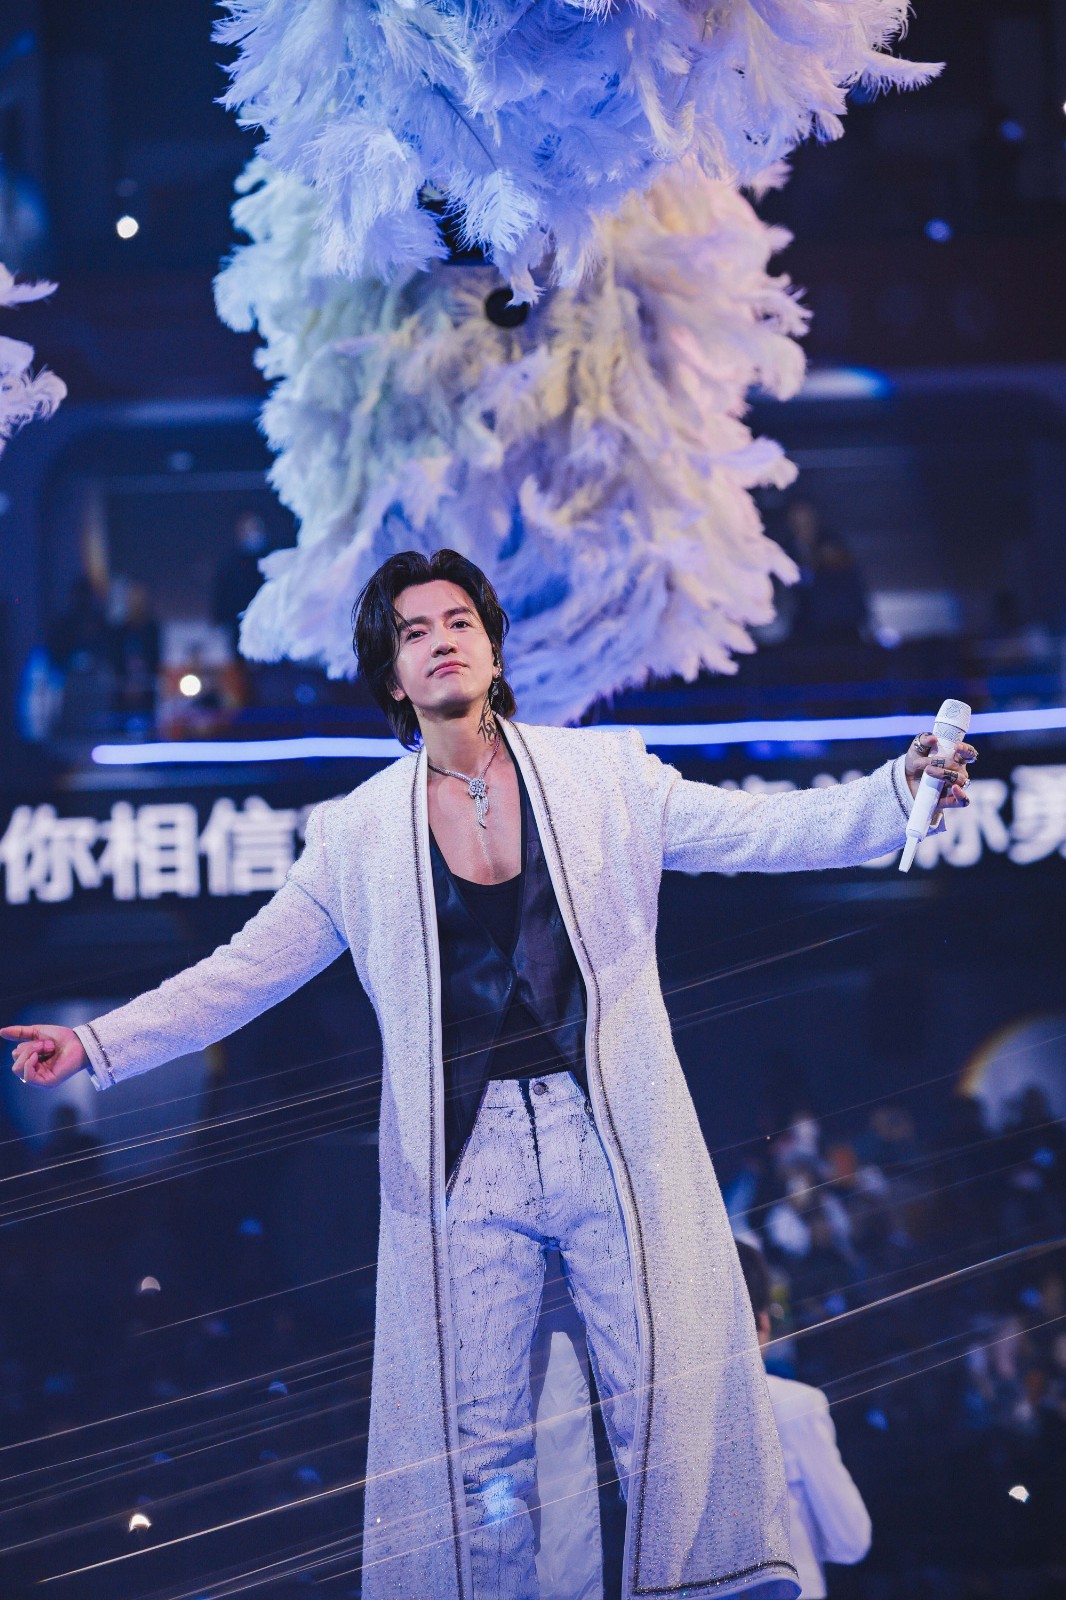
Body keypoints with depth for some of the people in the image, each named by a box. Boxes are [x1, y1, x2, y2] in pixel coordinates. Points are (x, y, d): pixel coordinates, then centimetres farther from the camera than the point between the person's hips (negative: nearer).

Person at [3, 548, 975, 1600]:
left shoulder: (604, 776, 7)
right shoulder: (358, 833, 8)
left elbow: (764, 831, 6)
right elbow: (245, 971, 12)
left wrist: (900, 789, -8)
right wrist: (100, 1044, 6)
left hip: (616, 1136, -1)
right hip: (465, 1157, 1)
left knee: (674, 1416, -4)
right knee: (476, 1448, 2)